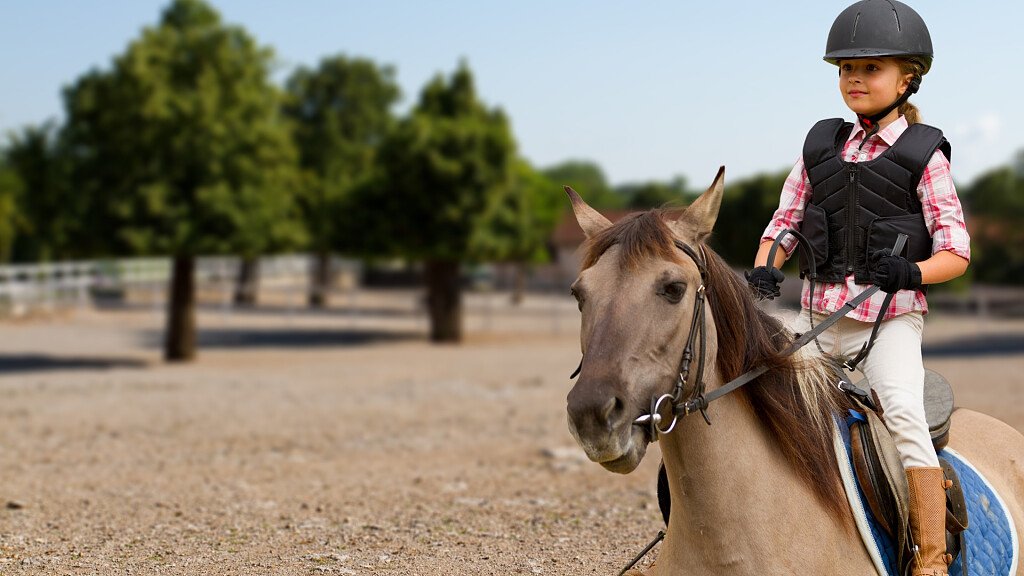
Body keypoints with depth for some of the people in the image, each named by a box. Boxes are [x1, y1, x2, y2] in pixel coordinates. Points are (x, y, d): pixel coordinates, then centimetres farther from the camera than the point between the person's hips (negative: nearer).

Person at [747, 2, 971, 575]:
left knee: (903, 411, -25)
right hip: (819, 314, 5)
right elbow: (785, 221, 15)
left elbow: (956, 252, -3)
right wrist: (764, 271, -5)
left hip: (890, 316, -5)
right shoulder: (822, 145, 11)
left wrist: (910, 272, -23)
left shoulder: (923, 154, -1)